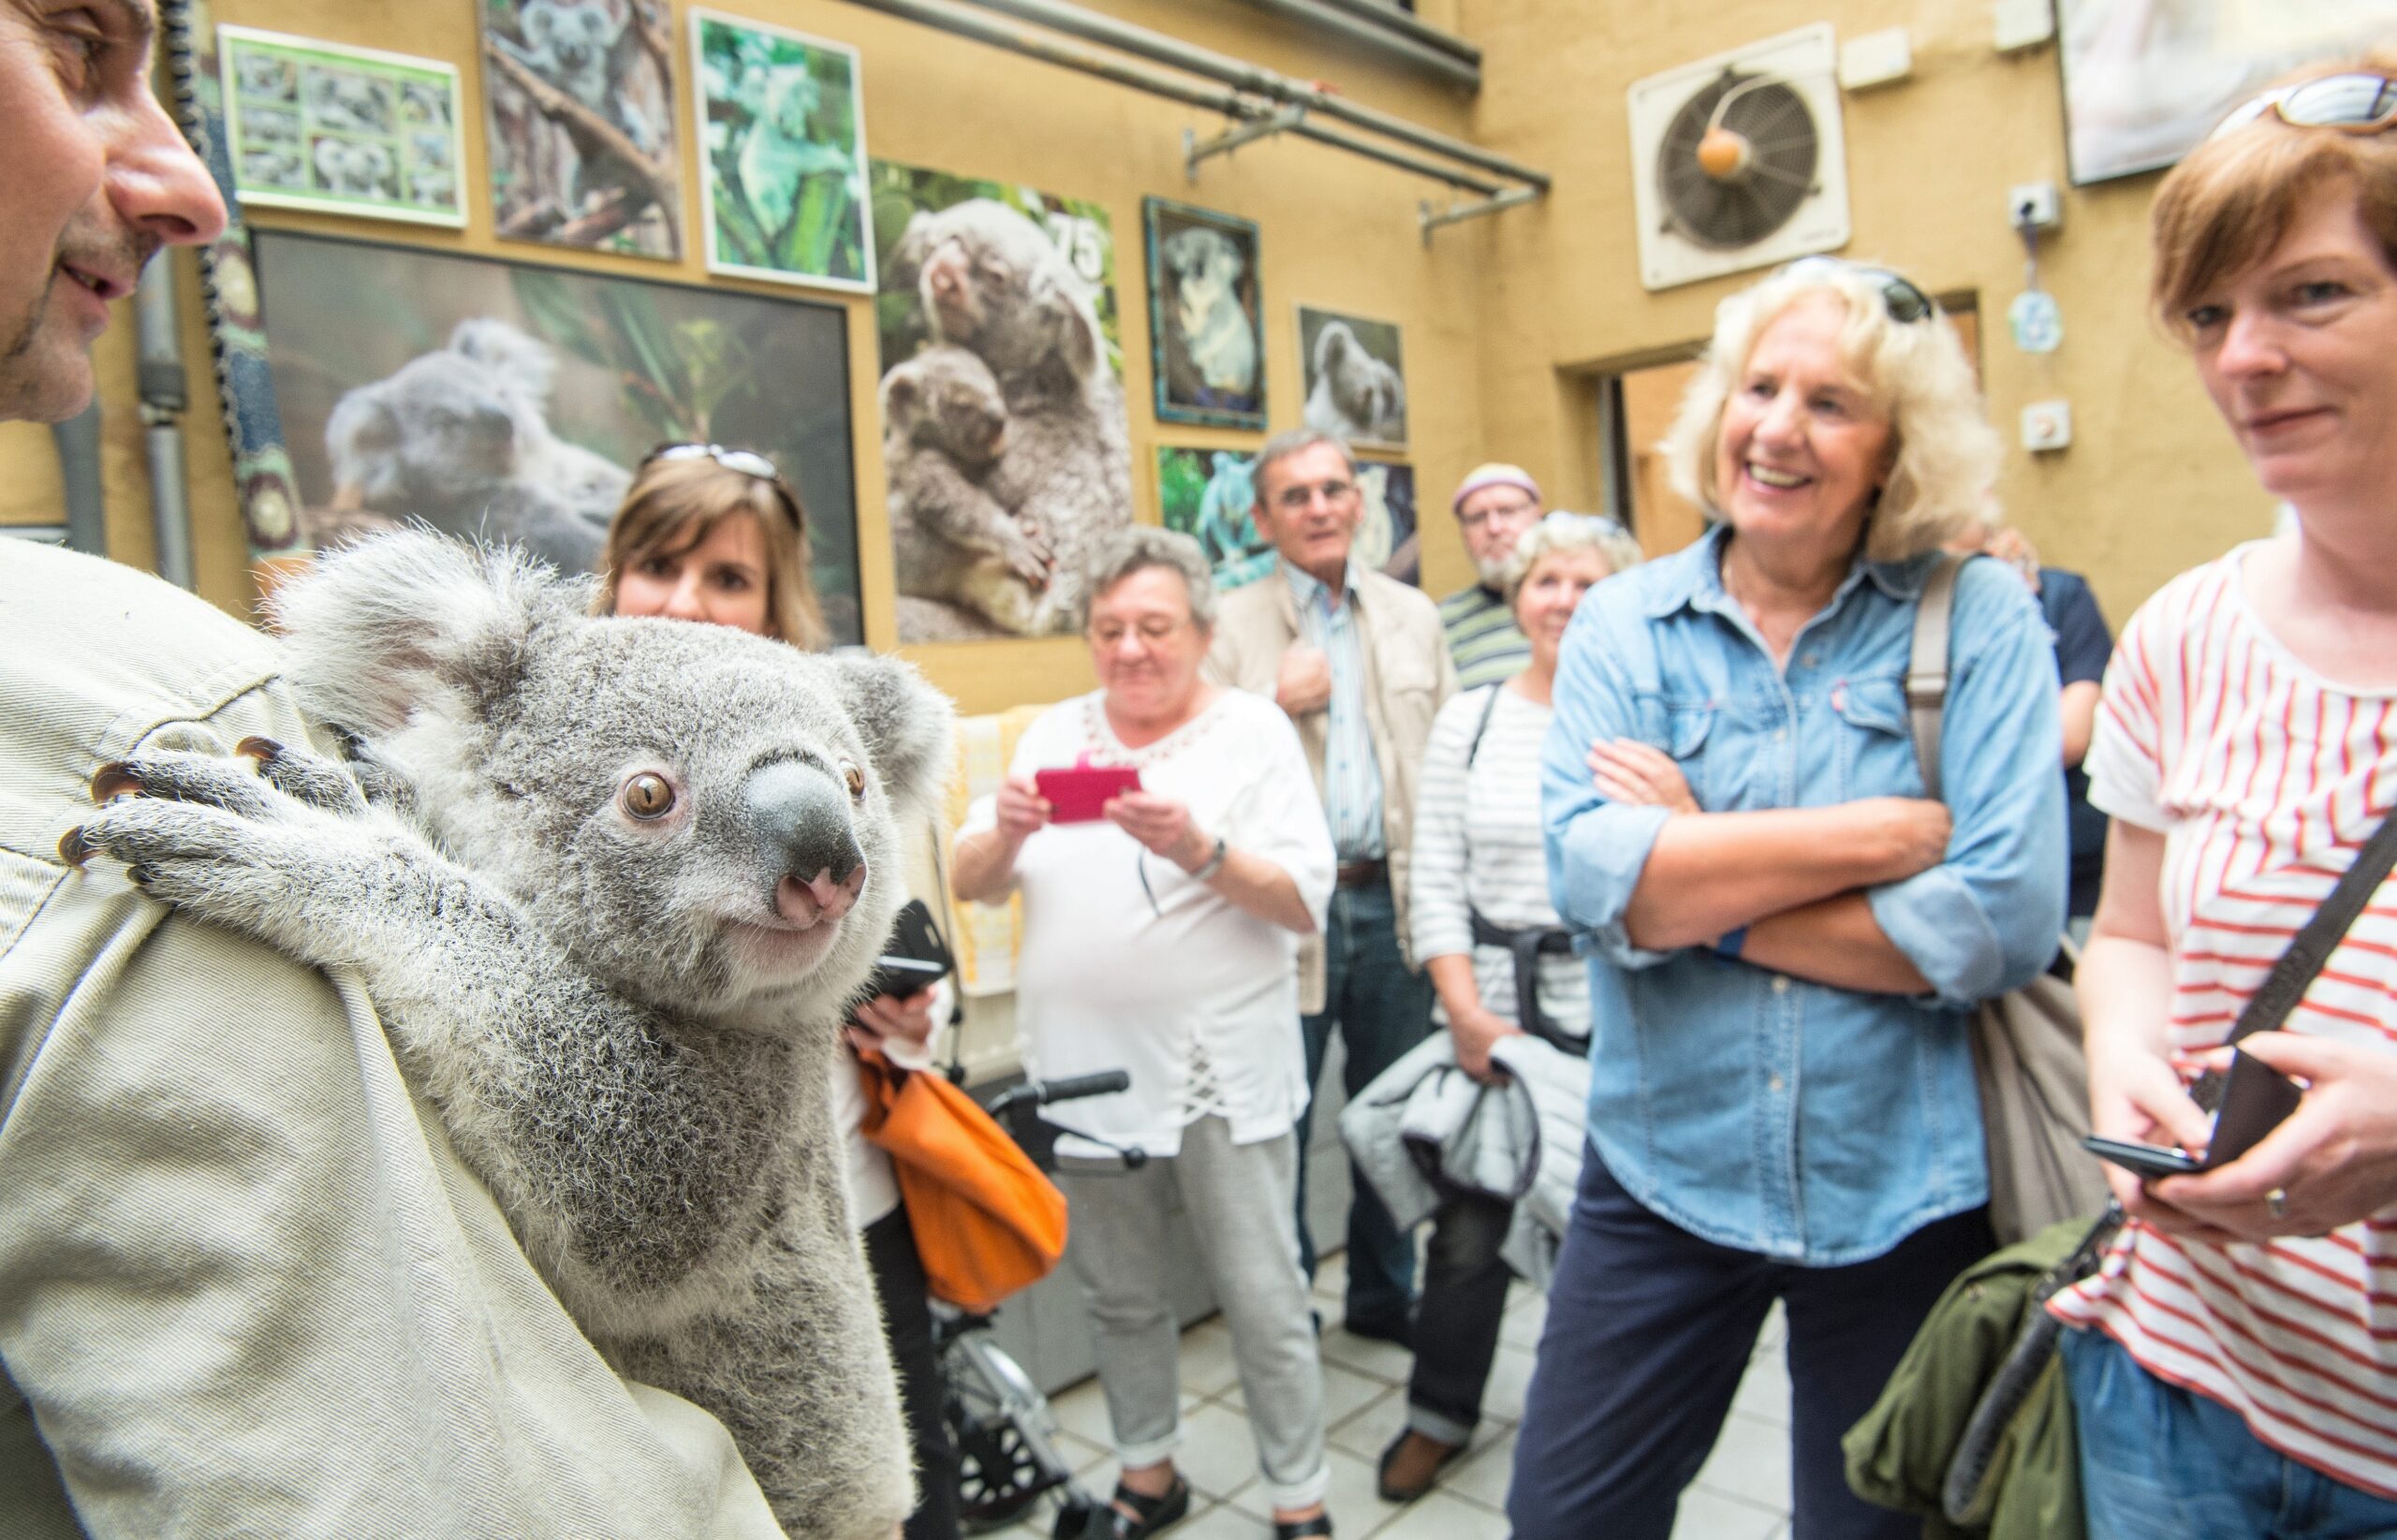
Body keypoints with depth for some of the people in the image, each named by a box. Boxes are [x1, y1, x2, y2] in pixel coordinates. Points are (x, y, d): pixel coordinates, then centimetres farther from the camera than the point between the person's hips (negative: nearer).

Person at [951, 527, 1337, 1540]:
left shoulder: (1254, 730, -3)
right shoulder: (1055, 733, 8)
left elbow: (1306, 903, -11)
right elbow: (970, 883, 5)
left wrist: (1199, 847, -26)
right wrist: (1005, 831, -16)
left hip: (1219, 1072, -3)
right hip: (1083, 1066, 4)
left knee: (1262, 1298, 6)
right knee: (1119, 1296, 18)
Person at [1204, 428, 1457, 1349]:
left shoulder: (1413, 616, 11)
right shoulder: (1230, 626, -1)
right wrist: (1276, 706, -16)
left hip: (1395, 899, 4)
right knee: (1278, 1122, 5)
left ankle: (1385, 1296, 34)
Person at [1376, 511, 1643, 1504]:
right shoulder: (1468, 719, 4)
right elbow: (1436, 880, 3)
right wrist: (1466, 1011, -5)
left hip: (1618, 1013, -1)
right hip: (1492, 1007, 2)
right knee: (1467, 1227, 8)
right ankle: (1440, 1413, 31)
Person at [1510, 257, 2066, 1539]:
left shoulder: (1981, 620, -6)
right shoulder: (1625, 624, -2)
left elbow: (2006, 920, -17)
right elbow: (1590, 873, -17)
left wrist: (1697, 879, -16)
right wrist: (1887, 829, -19)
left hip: (1905, 1192, -1)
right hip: (1664, 1173, 1)